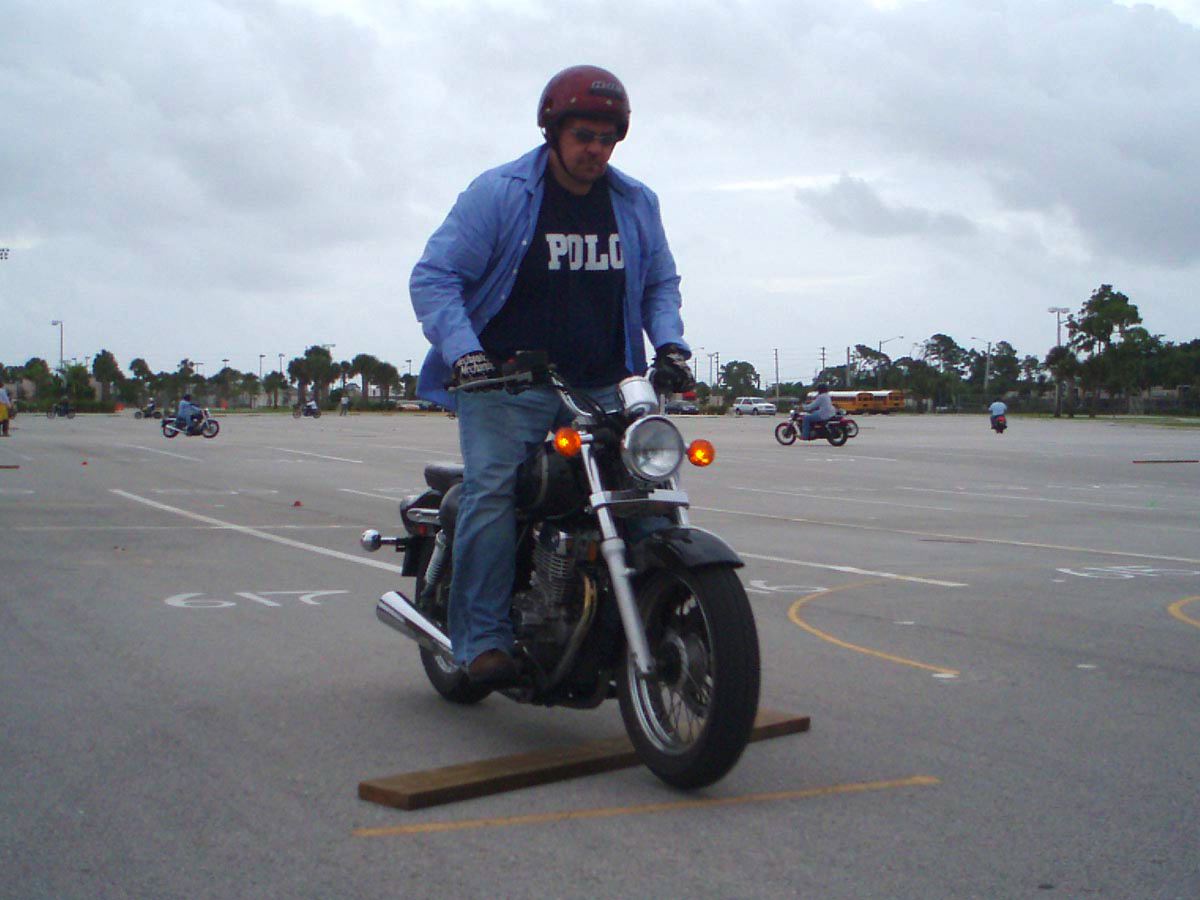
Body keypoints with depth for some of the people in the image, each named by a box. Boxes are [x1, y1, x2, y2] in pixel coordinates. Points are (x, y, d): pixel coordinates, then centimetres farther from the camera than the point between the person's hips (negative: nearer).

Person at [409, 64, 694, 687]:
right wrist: (462, 353, -19)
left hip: (601, 388, 5)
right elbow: (434, 276, -5)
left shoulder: (636, 204, 13)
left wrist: (668, 344, 5)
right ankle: (481, 637, -13)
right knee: (492, 489, -19)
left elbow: (660, 283, 25)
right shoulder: (499, 193, -3)